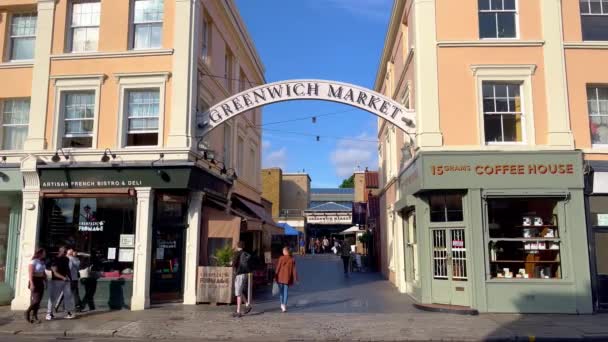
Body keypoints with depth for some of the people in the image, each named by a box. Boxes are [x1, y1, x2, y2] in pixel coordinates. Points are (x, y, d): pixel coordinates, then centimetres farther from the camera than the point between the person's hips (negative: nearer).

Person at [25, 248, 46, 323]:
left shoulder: (42, 262, 13)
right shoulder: (33, 262, -11)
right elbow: (30, 274, -17)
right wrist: (32, 284, -24)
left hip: (41, 282, 8)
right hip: (35, 281, -8)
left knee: (38, 301, 6)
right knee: (36, 300, -11)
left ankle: (34, 316, 11)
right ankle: (28, 312, 9)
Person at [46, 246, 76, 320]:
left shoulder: (66, 259, 11)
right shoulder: (54, 260, -8)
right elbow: (55, 272, -15)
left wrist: (69, 278, 15)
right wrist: (63, 277, -27)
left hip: (66, 281, 5)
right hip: (56, 281, -5)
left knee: (68, 296, 3)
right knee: (53, 297, -3)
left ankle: (70, 312, 9)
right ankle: (49, 313, 7)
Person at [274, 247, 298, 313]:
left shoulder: (281, 258, -9)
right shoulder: (292, 259, -5)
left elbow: (278, 267, -6)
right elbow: (294, 269, -3)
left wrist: (276, 276, 1)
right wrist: (295, 278, 3)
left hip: (280, 277, 0)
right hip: (287, 277, 0)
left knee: (281, 291, 16)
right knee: (286, 292, 6)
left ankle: (282, 304, 19)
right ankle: (284, 305, -2)